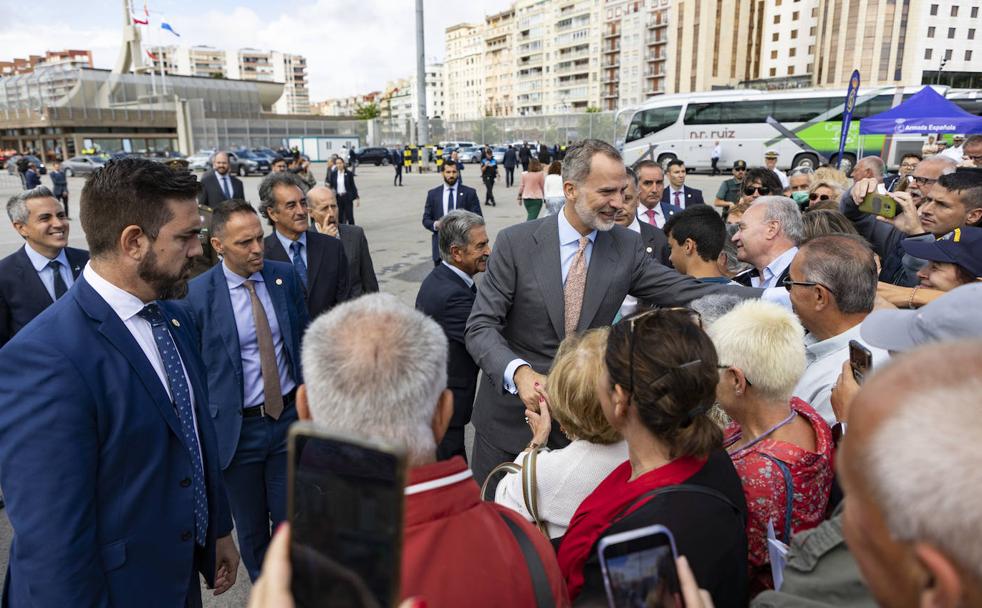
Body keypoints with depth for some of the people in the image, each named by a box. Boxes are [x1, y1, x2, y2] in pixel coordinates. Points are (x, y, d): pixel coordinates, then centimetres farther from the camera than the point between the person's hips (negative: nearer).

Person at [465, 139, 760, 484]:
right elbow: (481, 327, -13)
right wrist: (519, 372, -32)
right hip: (511, 413, -2)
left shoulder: (627, 246, -3)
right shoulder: (515, 243, -11)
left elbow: (687, 293, -7)